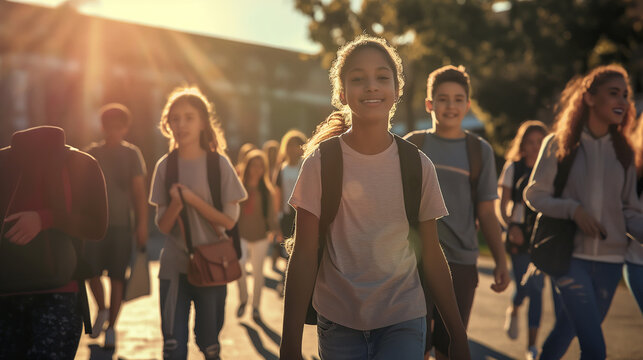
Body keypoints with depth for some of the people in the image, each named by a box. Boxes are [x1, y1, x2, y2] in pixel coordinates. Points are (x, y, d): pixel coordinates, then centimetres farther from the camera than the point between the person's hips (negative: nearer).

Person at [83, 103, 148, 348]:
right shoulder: (92, 153, 7)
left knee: (117, 278, -1)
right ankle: (102, 310, 26)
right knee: (92, 273, -4)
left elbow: (139, 192, 1)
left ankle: (110, 328, 11)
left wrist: (142, 225, -5)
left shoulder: (131, 154, 2)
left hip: (121, 224, -2)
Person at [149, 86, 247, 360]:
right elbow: (163, 225, 2)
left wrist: (192, 199, -15)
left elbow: (229, 220, -7)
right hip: (174, 265, 2)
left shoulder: (218, 164, -4)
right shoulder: (165, 166, 3)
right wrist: (176, 202, -17)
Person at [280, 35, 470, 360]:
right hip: (338, 323, 0)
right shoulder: (322, 162, -6)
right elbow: (304, 257, -7)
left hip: (403, 322, 1)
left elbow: (431, 256, 5)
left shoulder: (417, 166, -1)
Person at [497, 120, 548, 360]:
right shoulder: (513, 168, 3)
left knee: (537, 288, -2)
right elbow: (501, 206, 2)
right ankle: (513, 311, 29)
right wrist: (511, 226, -15)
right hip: (519, 236, -1)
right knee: (526, 286, -9)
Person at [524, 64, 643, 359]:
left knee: (568, 330, 14)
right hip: (571, 255, -4)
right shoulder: (559, 144, -1)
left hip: (610, 260, 4)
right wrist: (573, 209, -17)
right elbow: (533, 194, -1)